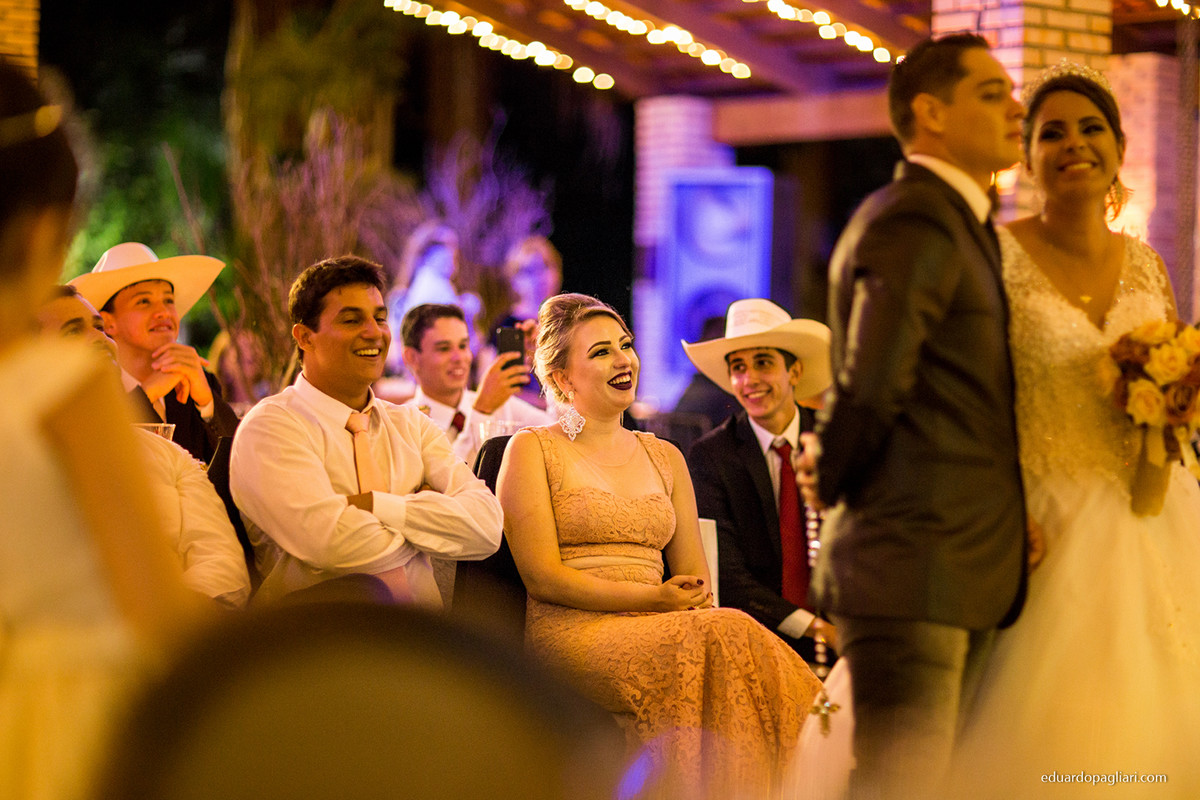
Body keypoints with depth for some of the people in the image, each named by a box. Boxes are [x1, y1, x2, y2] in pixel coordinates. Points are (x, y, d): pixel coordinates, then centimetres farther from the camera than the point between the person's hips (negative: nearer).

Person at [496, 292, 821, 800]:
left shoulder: (665, 457, 22)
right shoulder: (531, 450, 7)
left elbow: (694, 578, 17)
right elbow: (542, 576, -4)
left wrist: (699, 609, -9)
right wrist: (652, 597, -12)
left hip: (661, 632, 5)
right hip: (573, 633, -5)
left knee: (729, 637, -32)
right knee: (724, 637, -32)